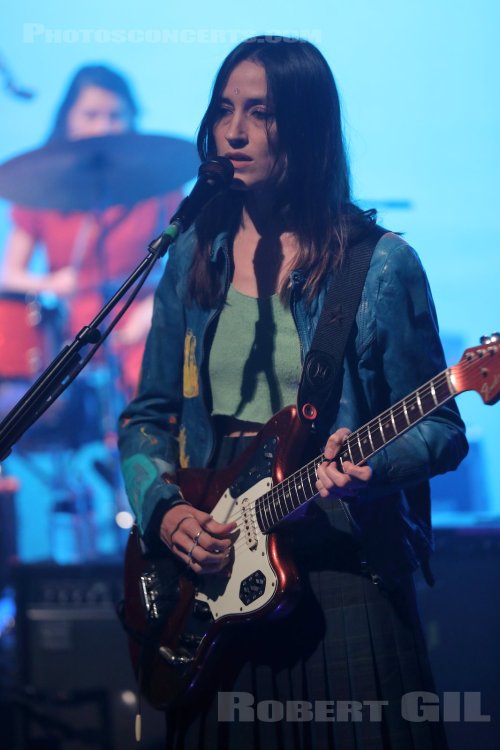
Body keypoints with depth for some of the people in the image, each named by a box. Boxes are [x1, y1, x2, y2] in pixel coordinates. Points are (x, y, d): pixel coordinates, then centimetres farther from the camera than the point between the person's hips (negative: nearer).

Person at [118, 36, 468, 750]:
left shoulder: (381, 265, -4)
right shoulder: (195, 256, 9)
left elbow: (442, 430, -1)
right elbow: (147, 416, 14)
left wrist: (368, 463, -20)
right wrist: (163, 510, -3)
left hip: (341, 565, -4)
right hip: (210, 558, 4)